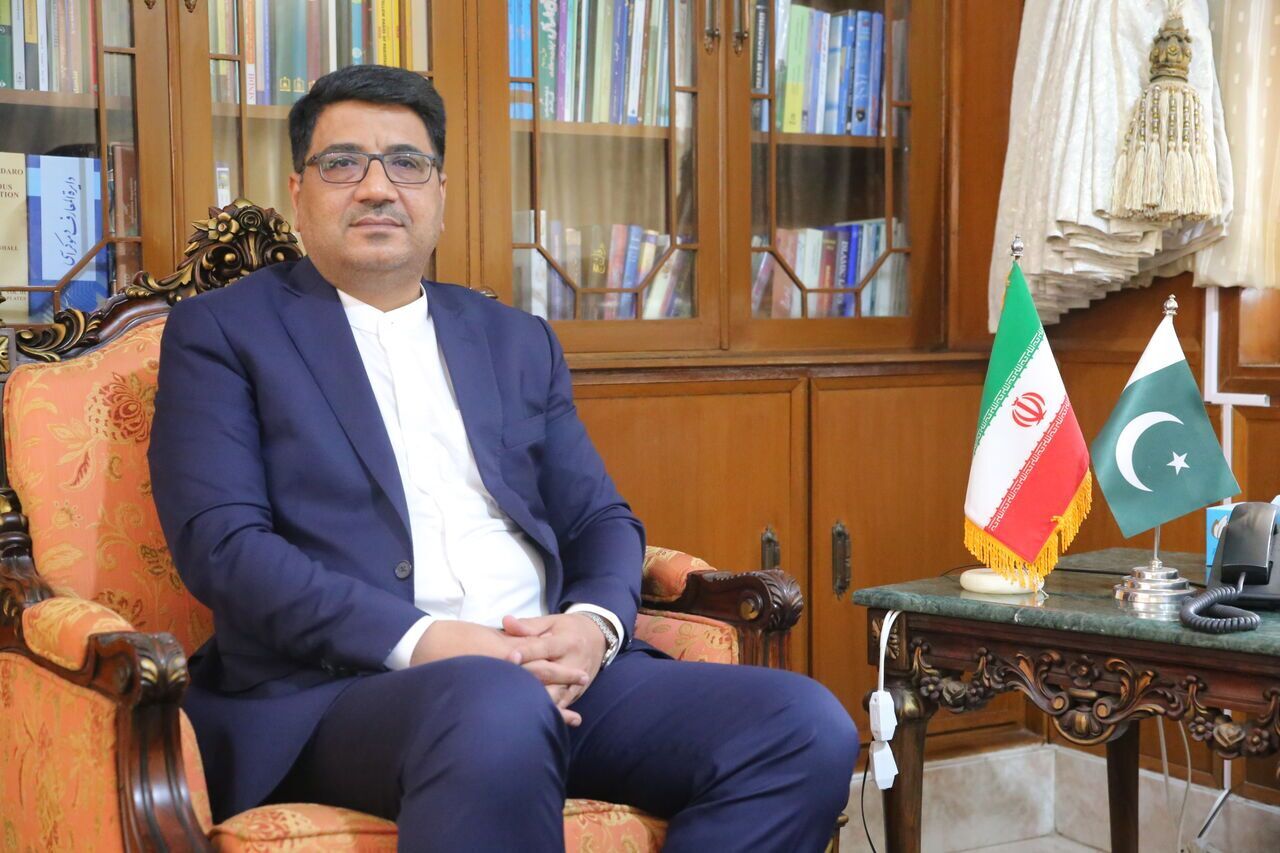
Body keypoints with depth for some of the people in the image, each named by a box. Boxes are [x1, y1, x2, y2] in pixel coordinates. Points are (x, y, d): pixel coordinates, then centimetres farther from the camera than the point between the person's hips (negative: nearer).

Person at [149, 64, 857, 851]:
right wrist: (420, 640, -18)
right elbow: (221, 543, -5)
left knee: (808, 727, -17)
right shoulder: (223, 332, 8)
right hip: (339, 687, -5)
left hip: (556, 676, 6)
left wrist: (594, 623, -5)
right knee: (496, 706, -40)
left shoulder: (518, 341, 22)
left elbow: (601, 520, 20)